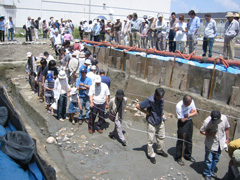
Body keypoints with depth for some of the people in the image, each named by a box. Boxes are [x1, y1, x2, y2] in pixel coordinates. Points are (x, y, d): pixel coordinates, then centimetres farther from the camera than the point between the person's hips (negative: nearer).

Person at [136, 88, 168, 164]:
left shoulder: (161, 99, -6)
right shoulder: (150, 100, -26)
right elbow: (138, 106, -23)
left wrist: (162, 115, 5)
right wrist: (146, 112, -17)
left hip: (160, 121, 6)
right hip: (152, 123, -6)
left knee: (161, 137, 21)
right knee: (150, 140, 5)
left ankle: (160, 150, 43)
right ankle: (151, 155, 23)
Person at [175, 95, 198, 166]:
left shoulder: (191, 101, -11)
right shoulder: (179, 106, -27)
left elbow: (195, 112, -3)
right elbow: (182, 119, -22)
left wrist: (188, 115, -19)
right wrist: (191, 113, -11)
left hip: (190, 122, 6)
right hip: (182, 123, -5)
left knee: (189, 140, 17)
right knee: (181, 140, 3)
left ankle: (188, 155, 35)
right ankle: (178, 157, 20)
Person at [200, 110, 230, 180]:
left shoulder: (224, 118, -17)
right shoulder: (207, 121, -26)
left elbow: (226, 128, 2)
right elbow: (201, 131, -12)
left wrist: (227, 139, 8)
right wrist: (209, 134, -29)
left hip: (220, 143, 4)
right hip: (210, 144, -4)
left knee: (216, 159, 21)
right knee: (209, 160, 6)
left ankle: (212, 171, 43)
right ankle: (207, 174, 29)